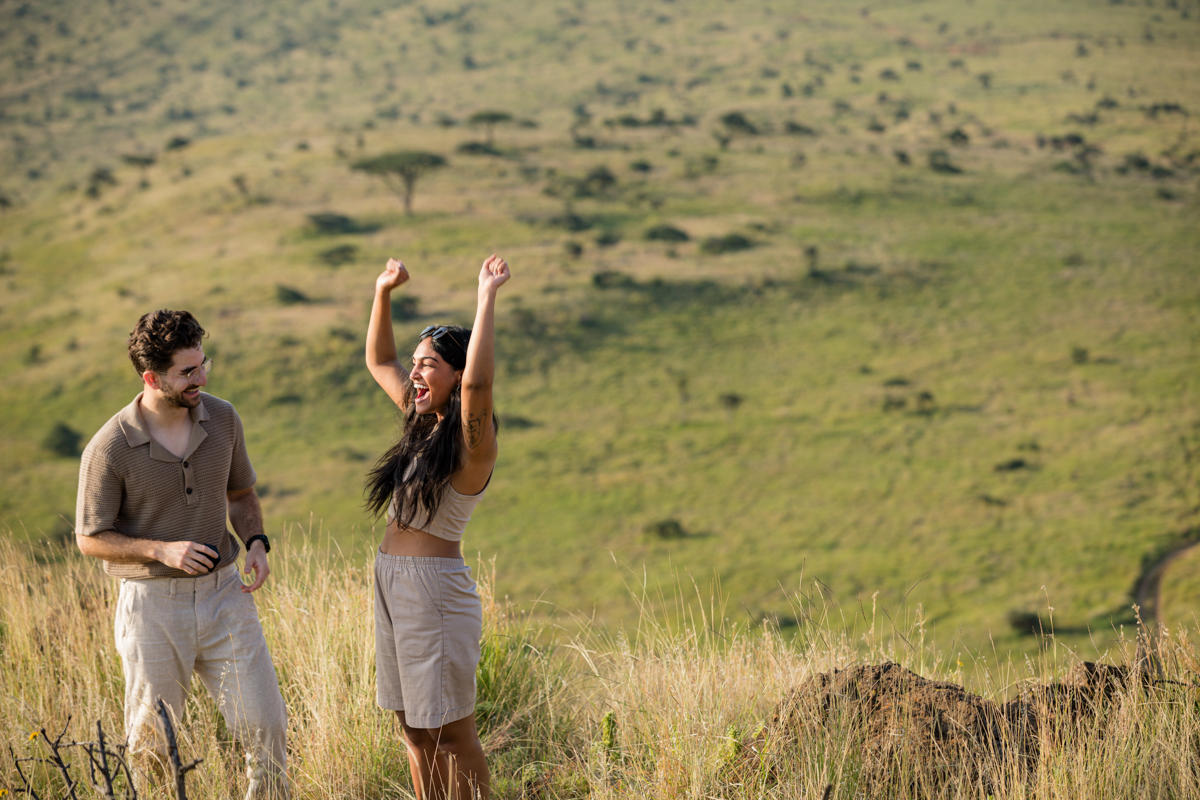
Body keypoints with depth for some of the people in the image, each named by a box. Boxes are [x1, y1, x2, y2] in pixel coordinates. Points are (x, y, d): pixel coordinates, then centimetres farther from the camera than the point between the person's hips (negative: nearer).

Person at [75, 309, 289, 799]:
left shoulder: (222, 419, -1)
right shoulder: (109, 448, -15)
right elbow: (91, 538, -7)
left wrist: (256, 542, -4)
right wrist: (161, 550, -20)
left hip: (224, 594, 3)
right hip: (153, 606, -3)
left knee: (265, 725, 0)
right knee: (152, 746, 7)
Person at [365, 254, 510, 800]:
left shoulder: (470, 443, -14)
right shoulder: (423, 424, 10)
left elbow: (478, 382, -35)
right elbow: (379, 362, 23)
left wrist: (487, 298, -31)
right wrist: (383, 294, 13)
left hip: (435, 587, -9)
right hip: (391, 583, 9)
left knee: (452, 733, -1)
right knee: (414, 731, 14)